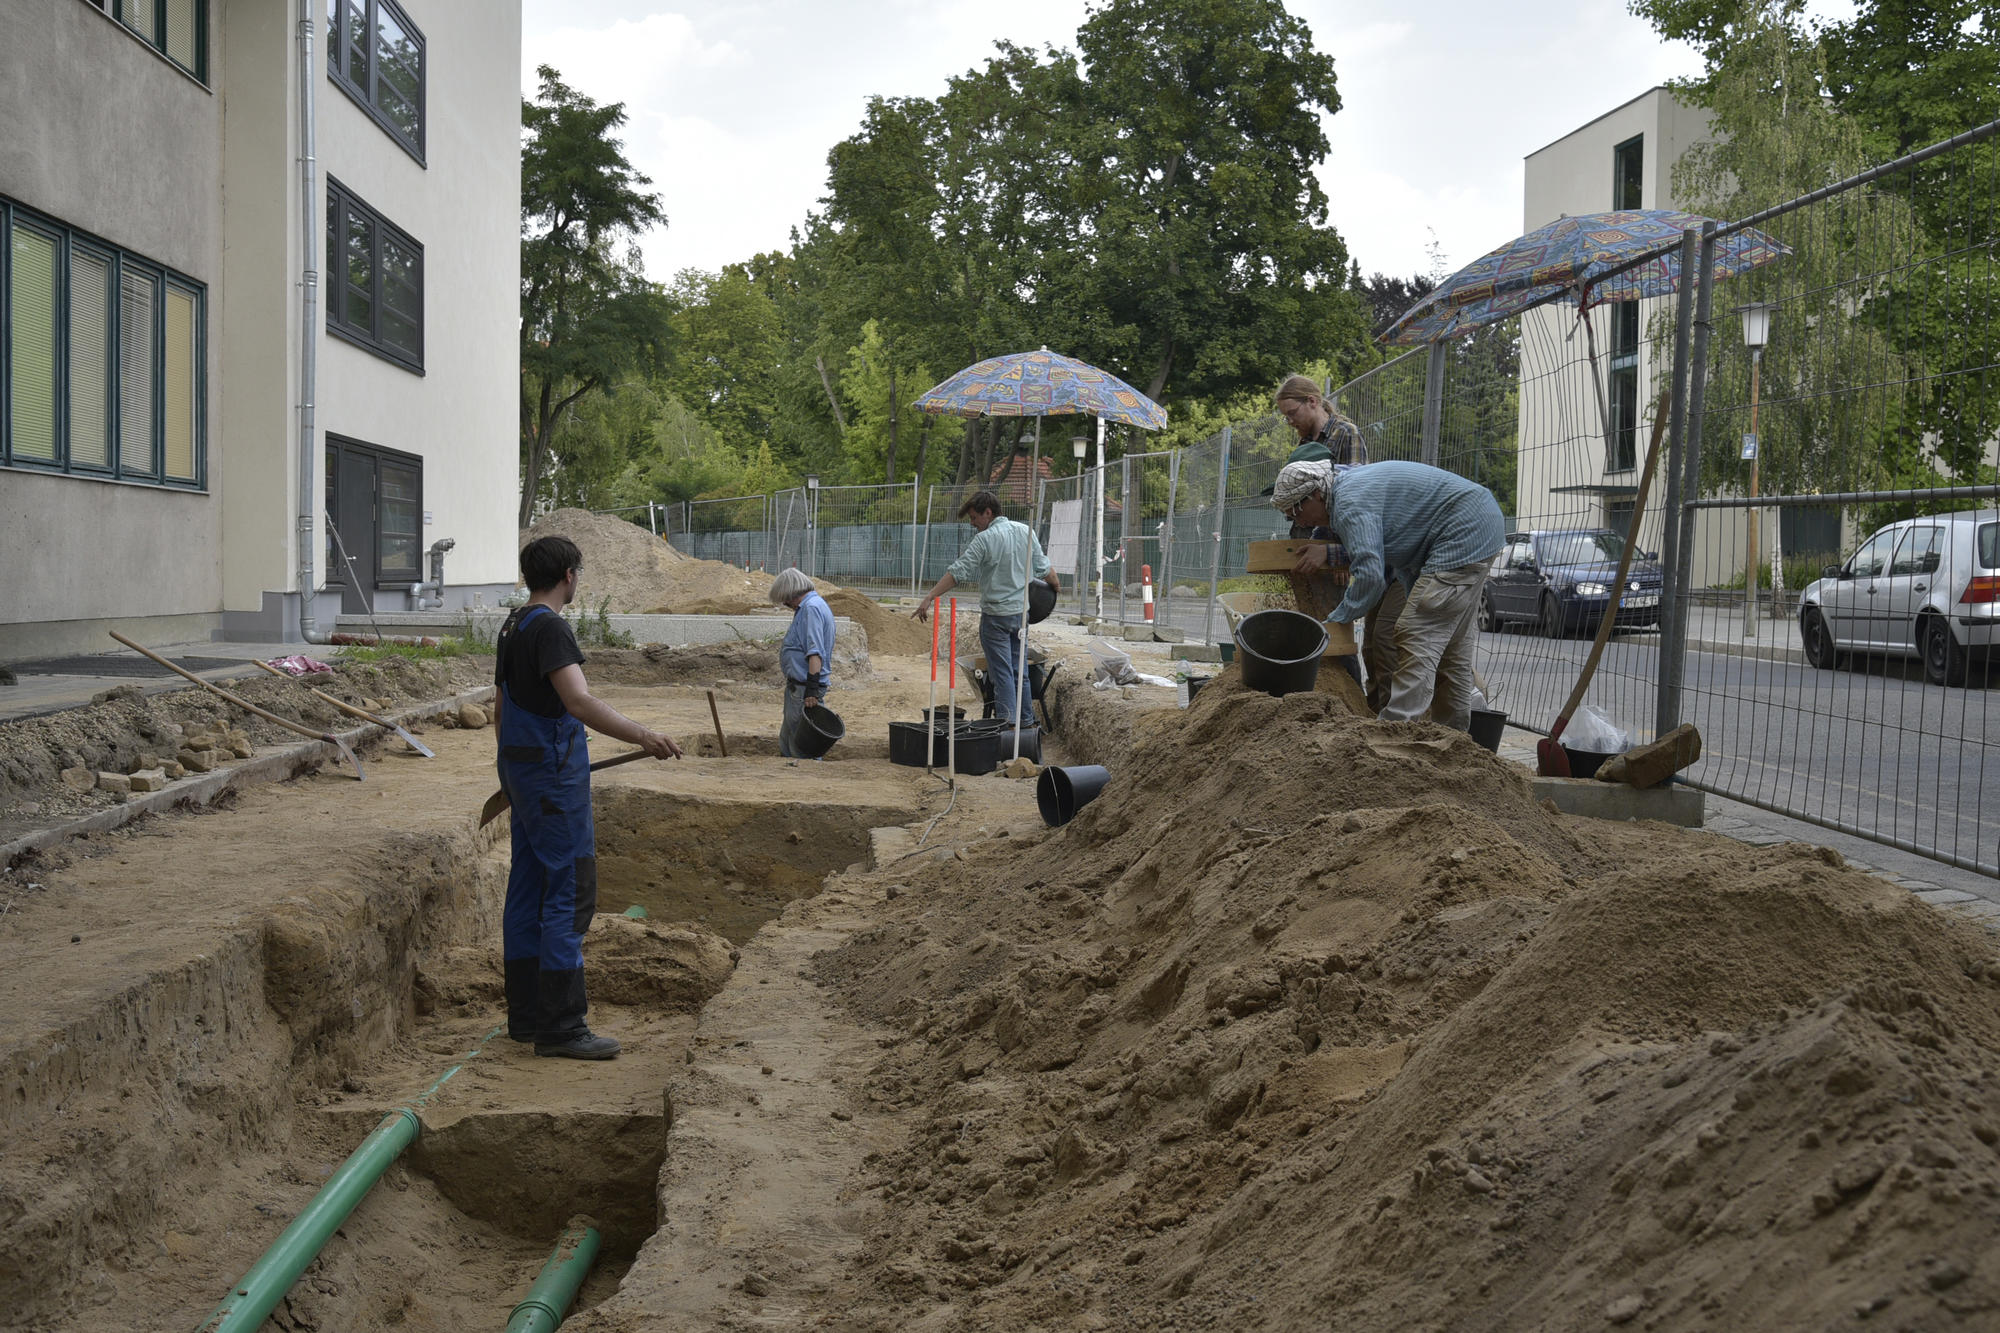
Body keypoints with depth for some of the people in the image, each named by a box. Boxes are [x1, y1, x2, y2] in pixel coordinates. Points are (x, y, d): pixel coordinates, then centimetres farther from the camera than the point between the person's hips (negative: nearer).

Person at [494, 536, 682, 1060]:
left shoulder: (513, 627, 15)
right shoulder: (550, 628, -16)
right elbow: (579, 702, -31)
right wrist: (641, 735, -40)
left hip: (521, 769, 10)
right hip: (554, 774, -10)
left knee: (527, 892, 13)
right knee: (569, 894, -8)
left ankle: (526, 1014, 19)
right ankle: (560, 1026, -7)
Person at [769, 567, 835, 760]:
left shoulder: (811, 608, -16)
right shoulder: (809, 606, 18)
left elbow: (815, 651, -25)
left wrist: (812, 689, -30)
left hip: (804, 688, -11)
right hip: (798, 686, 11)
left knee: (802, 749, -6)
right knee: (787, 742, 18)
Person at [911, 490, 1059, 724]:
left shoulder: (984, 540, -15)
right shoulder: (1026, 532, 4)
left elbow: (958, 573, -20)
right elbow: (1044, 568, 11)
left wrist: (929, 597, -20)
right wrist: (1056, 584, 32)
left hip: (996, 615, -6)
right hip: (1021, 612, 6)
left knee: (1002, 672, -3)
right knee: (1019, 670, 15)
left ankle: (1006, 722, -4)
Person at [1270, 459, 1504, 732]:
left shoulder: (1351, 504, -20)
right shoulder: (1352, 482, 13)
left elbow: (1370, 575, -27)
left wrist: (1338, 620, -16)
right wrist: (1331, 553, 4)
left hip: (1462, 535, -11)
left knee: (1418, 637, -16)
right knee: (1453, 643, 16)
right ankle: (1454, 728, 23)